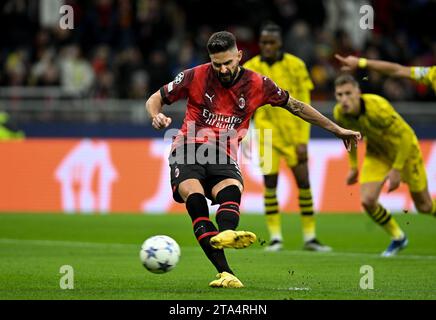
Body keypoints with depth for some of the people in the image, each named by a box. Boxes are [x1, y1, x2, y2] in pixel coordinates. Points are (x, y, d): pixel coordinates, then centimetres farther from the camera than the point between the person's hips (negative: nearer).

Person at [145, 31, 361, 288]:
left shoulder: (257, 84, 7)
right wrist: (157, 117, -13)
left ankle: (225, 234, -67)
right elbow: (155, 99, 12)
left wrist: (337, 130, 24)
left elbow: (295, 106, 20)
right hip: (188, 151, -2)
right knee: (195, 197, -32)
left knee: (232, 190, -33)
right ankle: (225, 272, -45)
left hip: (224, 158, 2)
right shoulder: (196, 77, 2)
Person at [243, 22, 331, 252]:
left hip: (293, 132, 0)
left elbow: (304, 106, -3)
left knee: (303, 181, -1)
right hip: (267, 133, 0)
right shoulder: (250, 68, -1)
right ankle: (275, 237, 4)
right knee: (270, 183, -4)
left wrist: (303, 140, -8)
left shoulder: (295, 65, -4)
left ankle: (310, 237, 7)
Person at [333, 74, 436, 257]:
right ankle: (398, 238, 12)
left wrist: (397, 169, -26)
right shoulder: (339, 114, -19)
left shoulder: (378, 108, -37)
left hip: (404, 149, -4)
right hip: (376, 154, 4)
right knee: (367, 201, -13)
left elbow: (406, 136, -28)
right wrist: (353, 166, 8)